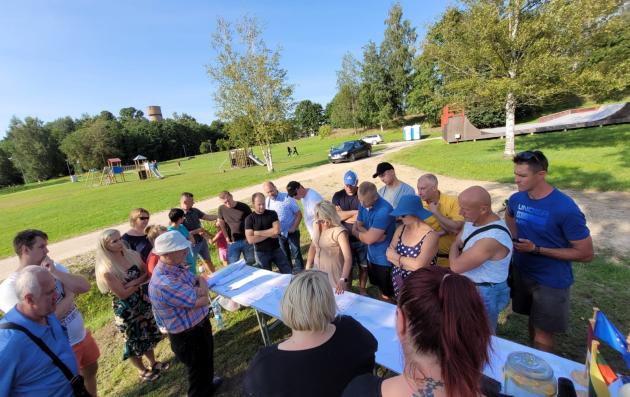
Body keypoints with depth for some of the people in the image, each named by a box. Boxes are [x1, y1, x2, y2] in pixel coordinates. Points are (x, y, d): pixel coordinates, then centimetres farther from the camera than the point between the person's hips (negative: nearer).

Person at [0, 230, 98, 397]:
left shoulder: (54, 267, -5)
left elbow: (85, 286, -14)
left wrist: (55, 272, -23)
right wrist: (69, 297, -14)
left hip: (82, 335, 5)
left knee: (91, 370, 26)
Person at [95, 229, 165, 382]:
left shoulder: (132, 255, -8)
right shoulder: (106, 270, -24)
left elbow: (147, 274, -2)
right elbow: (122, 294, -22)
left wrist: (133, 283, -19)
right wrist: (140, 282, -12)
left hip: (143, 303, 5)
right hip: (126, 310, -5)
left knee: (148, 335, 22)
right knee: (135, 340, 16)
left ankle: (153, 363, 45)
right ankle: (142, 371, 40)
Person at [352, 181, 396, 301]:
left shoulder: (384, 210, -30)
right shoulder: (363, 204, -5)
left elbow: (369, 239, -29)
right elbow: (357, 226, 2)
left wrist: (356, 232, -9)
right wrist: (368, 233, -19)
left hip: (385, 259, -7)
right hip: (371, 256, 7)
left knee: (386, 295, 12)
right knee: (377, 288, 25)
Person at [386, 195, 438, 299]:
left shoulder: (430, 235, -20)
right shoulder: (400, 229, -4)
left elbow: (418, 265, -27)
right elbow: (389, 254, -7)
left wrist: (397, 257, -13)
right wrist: (410, 263, -20)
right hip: (398, 280, 5)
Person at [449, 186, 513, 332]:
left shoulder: (492, 238, -35)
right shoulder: (472, 220, -6)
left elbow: (456, 266, -28)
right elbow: (456, 244, 8)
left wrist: (455, 249, -9)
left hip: (485, 293, -8)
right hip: (468, 286, 8)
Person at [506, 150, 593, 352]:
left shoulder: (566, 209, -24)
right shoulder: (517, 199, -8)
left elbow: (586, 254, -17)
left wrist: (536, 249, -23)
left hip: (551, 281, -5)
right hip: (521, 272, 5)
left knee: (542, 332, 9)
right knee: (532, 321, 24)